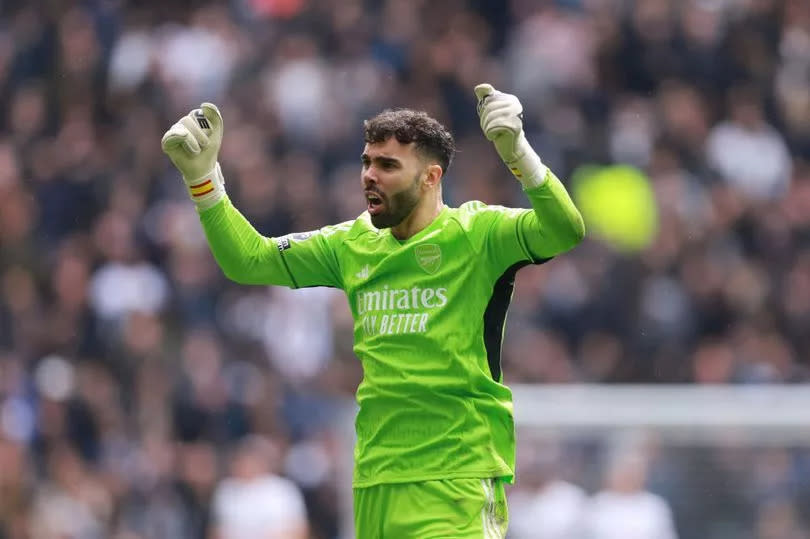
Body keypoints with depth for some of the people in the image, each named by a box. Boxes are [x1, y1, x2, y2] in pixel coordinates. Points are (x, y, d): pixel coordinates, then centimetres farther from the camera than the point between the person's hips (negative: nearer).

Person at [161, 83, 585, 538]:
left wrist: (519, 154, -34)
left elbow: (564, 231, -19)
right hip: (374, 480, 6)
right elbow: (249, 260, 15)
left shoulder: (476, 233, -4)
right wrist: (202, 178, 4)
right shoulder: (354, 245, 13)